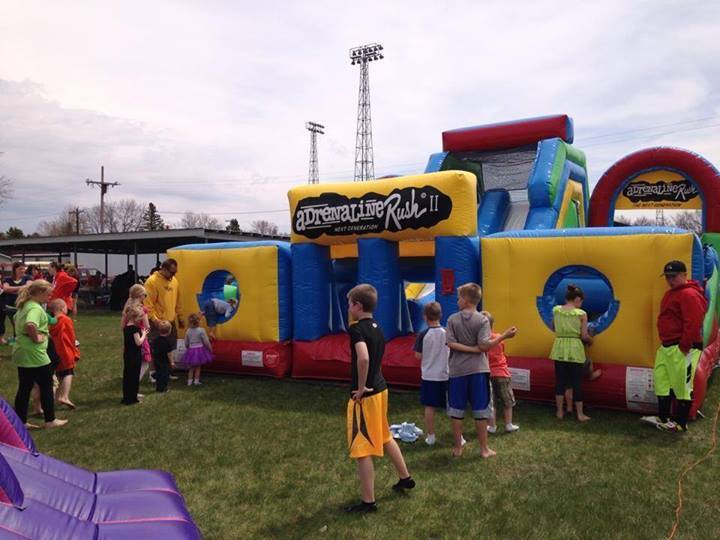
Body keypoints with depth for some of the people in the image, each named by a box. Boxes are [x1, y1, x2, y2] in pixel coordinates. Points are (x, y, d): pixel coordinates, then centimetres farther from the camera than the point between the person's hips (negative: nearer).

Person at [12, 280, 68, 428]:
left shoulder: (24, 305, 12)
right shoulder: (36, 308, -20)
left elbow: (17, 320, 32)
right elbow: (30, 325, -39)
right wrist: (36, 337, -23)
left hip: (21, 353, 9)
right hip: (34, 354, -9)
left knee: (24, 388, 14)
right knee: (47, 387, 4)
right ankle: (50, 420, 13)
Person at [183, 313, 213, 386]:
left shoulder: (188, 331, -3)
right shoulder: (201, 330, -16)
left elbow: (186, 343, 6)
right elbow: (206, 341, -10)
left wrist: (188, 348, 26)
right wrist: (210, 349, 4)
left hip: (191, 350, 3)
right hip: (200, 349, -3)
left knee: (191, 367, 16)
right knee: (198, 367, 11)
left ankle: (189, 381, 18)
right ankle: (196, 381, 15)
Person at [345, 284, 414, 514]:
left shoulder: (357, 329, -19)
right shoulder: (377, 329, 8)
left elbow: (363, 358, -35)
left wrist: (361, 388, -24)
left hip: (365, 395, -9)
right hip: (380, 389, 9)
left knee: (362, 449, 2)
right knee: (385, 437, 27)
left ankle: (368, 501, 12)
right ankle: (405, 478, 41)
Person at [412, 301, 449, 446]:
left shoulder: (423, 335, -11)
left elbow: (418, 356, -7)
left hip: (428, 376, -1)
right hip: (446, 375, 1)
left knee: (429, 407, 9)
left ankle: (430, 436, 14)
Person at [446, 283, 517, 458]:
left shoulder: (453, 319, -2)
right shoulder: (482, 320, -7)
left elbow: (451, 343, -11)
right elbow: (484, 345, -14)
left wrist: (470, 349, -9)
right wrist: (504, 336, -8)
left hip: (457, 370, 1)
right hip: (478, 370, -1)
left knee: (456, 411, 10)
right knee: (480, 411, 8)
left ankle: (458, 447, 17)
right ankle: (484, 449, 15)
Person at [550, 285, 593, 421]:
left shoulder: (556, 310, 1)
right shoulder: (581, 314, -9)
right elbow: (584, 336, -6)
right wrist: (590, 340, 14)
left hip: (559, 348, 3)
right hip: (575, 349, -3)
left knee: (560, 380, 10)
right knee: (577, 382, 6)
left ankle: (560, 411, 17)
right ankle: (580, 414, 14)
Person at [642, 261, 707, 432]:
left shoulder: (690, 295, -16)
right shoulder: (670, 294, 16)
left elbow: (693, 324, -23)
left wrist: (684, 347, -22)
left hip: (682, 349, -11)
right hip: (666, 347, 11)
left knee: (682, 385, -1)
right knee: (662, 381, 17)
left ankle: (681, 424, 9)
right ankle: (662, 418, 28)